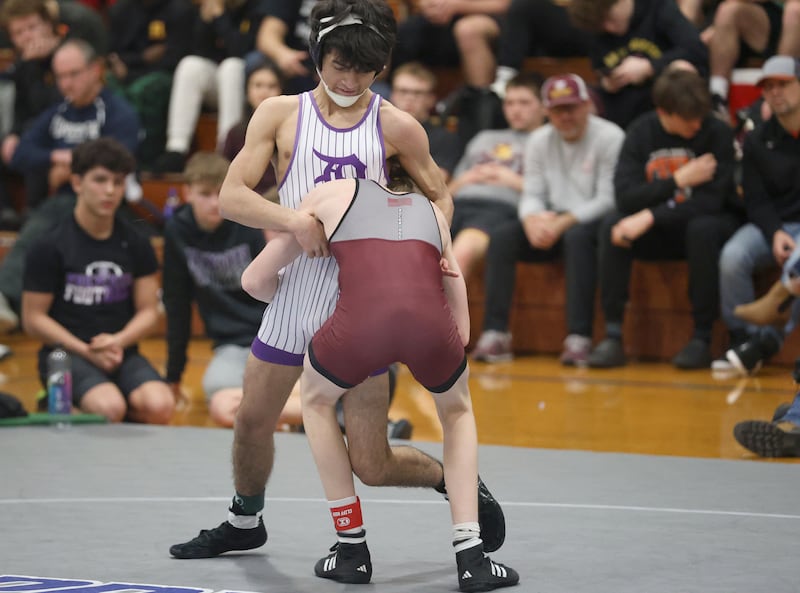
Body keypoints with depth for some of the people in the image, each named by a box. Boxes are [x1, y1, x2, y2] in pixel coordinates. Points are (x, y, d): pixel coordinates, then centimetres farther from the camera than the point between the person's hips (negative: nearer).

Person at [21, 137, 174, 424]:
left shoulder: (136, 244, 8)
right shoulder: (49, 248, -3)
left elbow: (148, 310, 9)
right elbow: (34, 319, -2)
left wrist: (118, 341, -12)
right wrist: (85, 351, -14)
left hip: (121, 352, 3)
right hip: (65, 354, -3)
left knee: (159, 406, -29)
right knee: (110, 408, -34)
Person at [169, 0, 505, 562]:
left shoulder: (396, 126, 0)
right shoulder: (280, 115, 2)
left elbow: (439, 196, 13)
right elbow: (232, 197, -7)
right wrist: (295, 219, -24)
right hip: (296, 289, 2)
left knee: (372, 465, -5)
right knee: (253, 422, 12)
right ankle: (245, 522, 40)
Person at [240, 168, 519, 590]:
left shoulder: (330, 194, 31)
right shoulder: (432, 211, 36)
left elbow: (256, 281, 35)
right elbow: (461, 330, 37)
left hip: (358, 320, -2)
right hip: (429, 316, 2)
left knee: (316, 397, 33)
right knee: (457, 412, 35)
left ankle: (352, 551, 32)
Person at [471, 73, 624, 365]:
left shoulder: (609, 138, -7)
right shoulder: (539, 141, 10)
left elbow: (608, 199, -15)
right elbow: (532, 195, 5)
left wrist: (564, 222, -25)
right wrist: (532, 219, -20)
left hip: (591, 223, -5)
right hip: (552, 223, 5)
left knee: (577, 236, -38)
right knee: (501, 235, -20)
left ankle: (579, 338, -39)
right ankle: (495, 334, -24)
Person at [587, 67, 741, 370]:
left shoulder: (718, 133, -15)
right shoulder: (641, 132, -6)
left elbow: (712, 200, -22)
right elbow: (625, 197, -14)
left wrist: (651, 216, -28)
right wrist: (678, 180, -23)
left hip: (705, 223, -3)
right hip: (660, 232, 3)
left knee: (703, 228, -36)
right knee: (611, 225, -24)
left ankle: (702, 338, -27)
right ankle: (612, 336, -24)